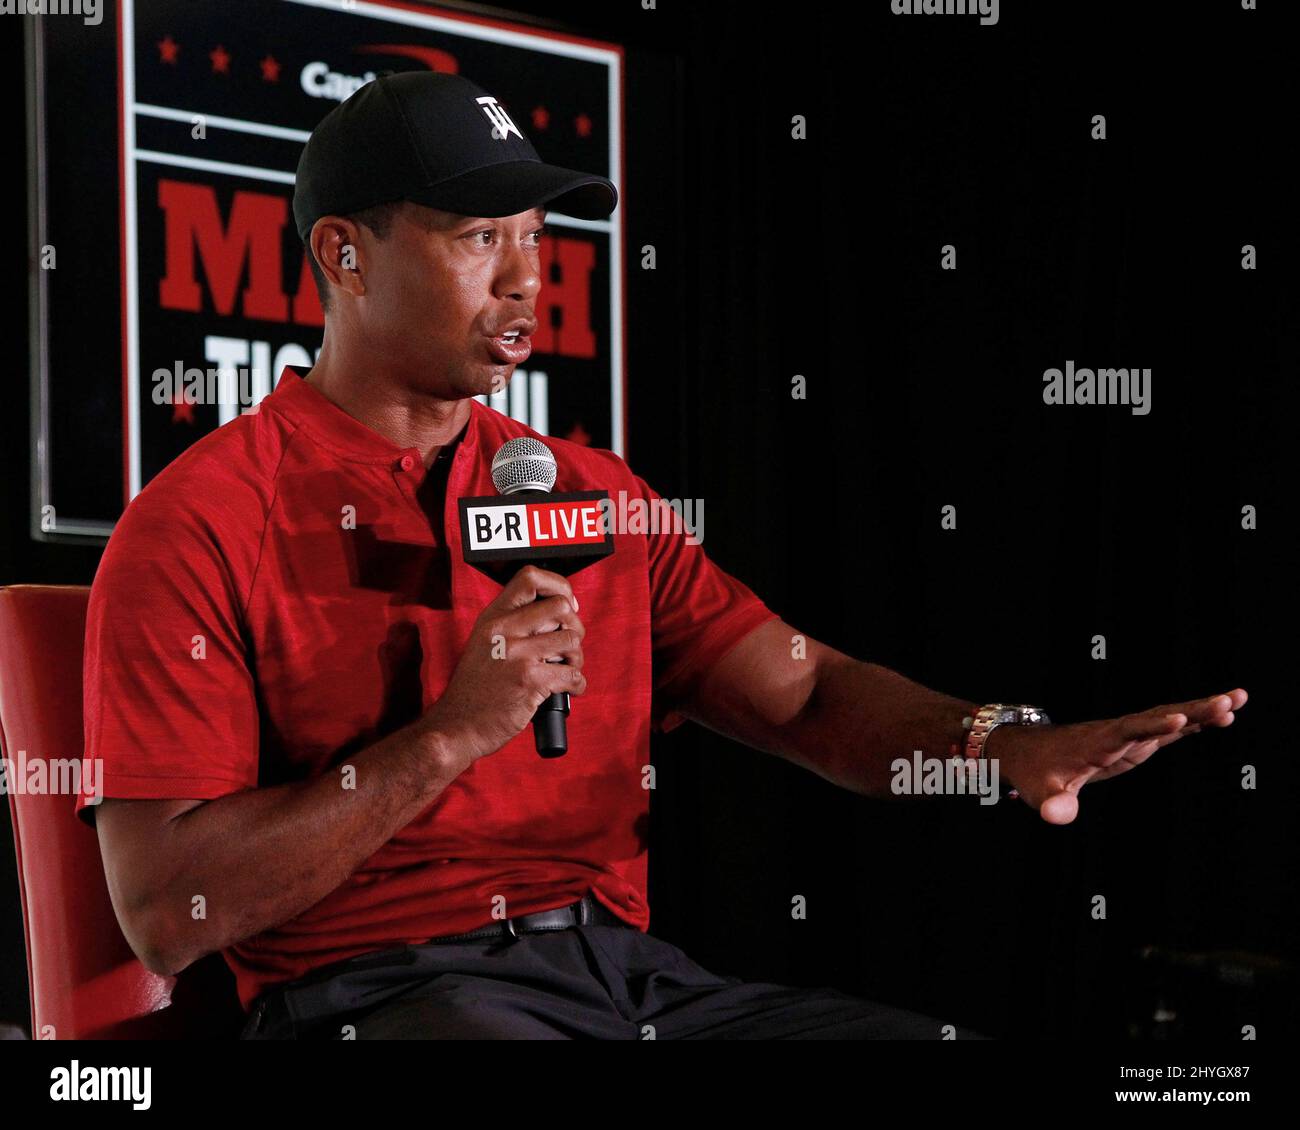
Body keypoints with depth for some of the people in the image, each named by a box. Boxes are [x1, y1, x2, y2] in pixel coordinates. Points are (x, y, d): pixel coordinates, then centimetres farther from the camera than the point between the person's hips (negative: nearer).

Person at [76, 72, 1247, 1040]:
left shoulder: (592, 494, 19)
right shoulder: (198, 527, -1)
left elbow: (810, 696, 11)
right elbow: (167, 912, -9)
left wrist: (999, 745, -11)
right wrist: (451, 736, -15)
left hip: (625, 967, 6)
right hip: (376, 989, -6)